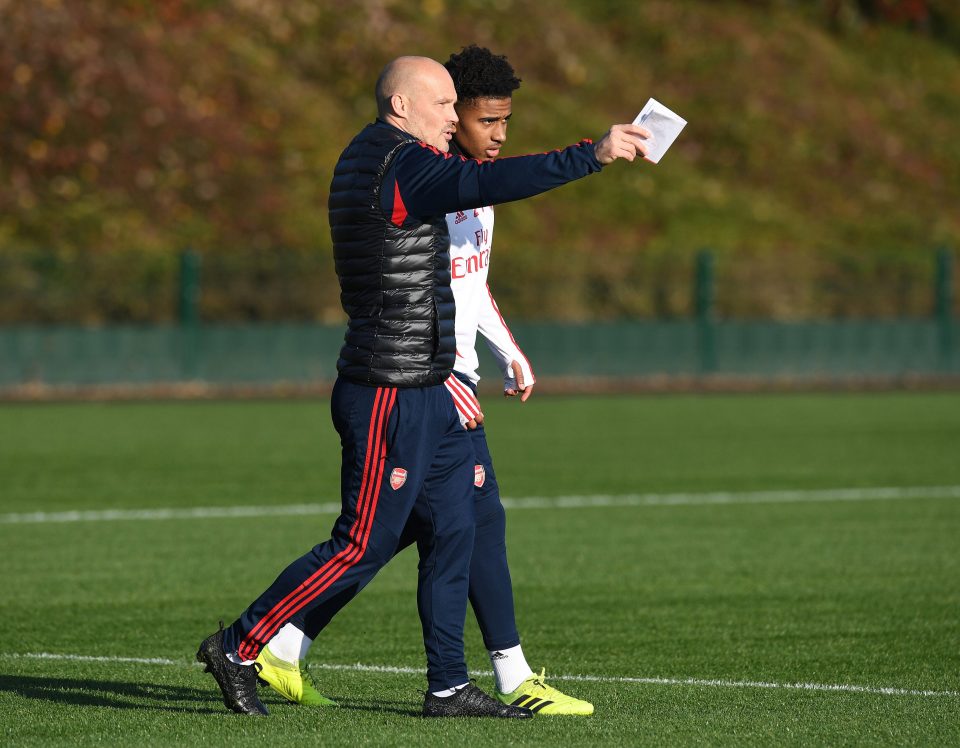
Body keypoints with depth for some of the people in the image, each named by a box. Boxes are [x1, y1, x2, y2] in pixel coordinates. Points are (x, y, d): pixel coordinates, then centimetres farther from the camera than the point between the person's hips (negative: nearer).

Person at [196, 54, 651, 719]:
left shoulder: (365, 156, 15)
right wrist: (594, 155, -31)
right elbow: (486, 184, -31)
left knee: (454, 530, 9)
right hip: (391, 397, -10)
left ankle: (449, 687, 11)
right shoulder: (400, 163, -17)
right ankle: (238, 648, 5)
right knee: (364, 546, -4)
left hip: (424, 393, 10)